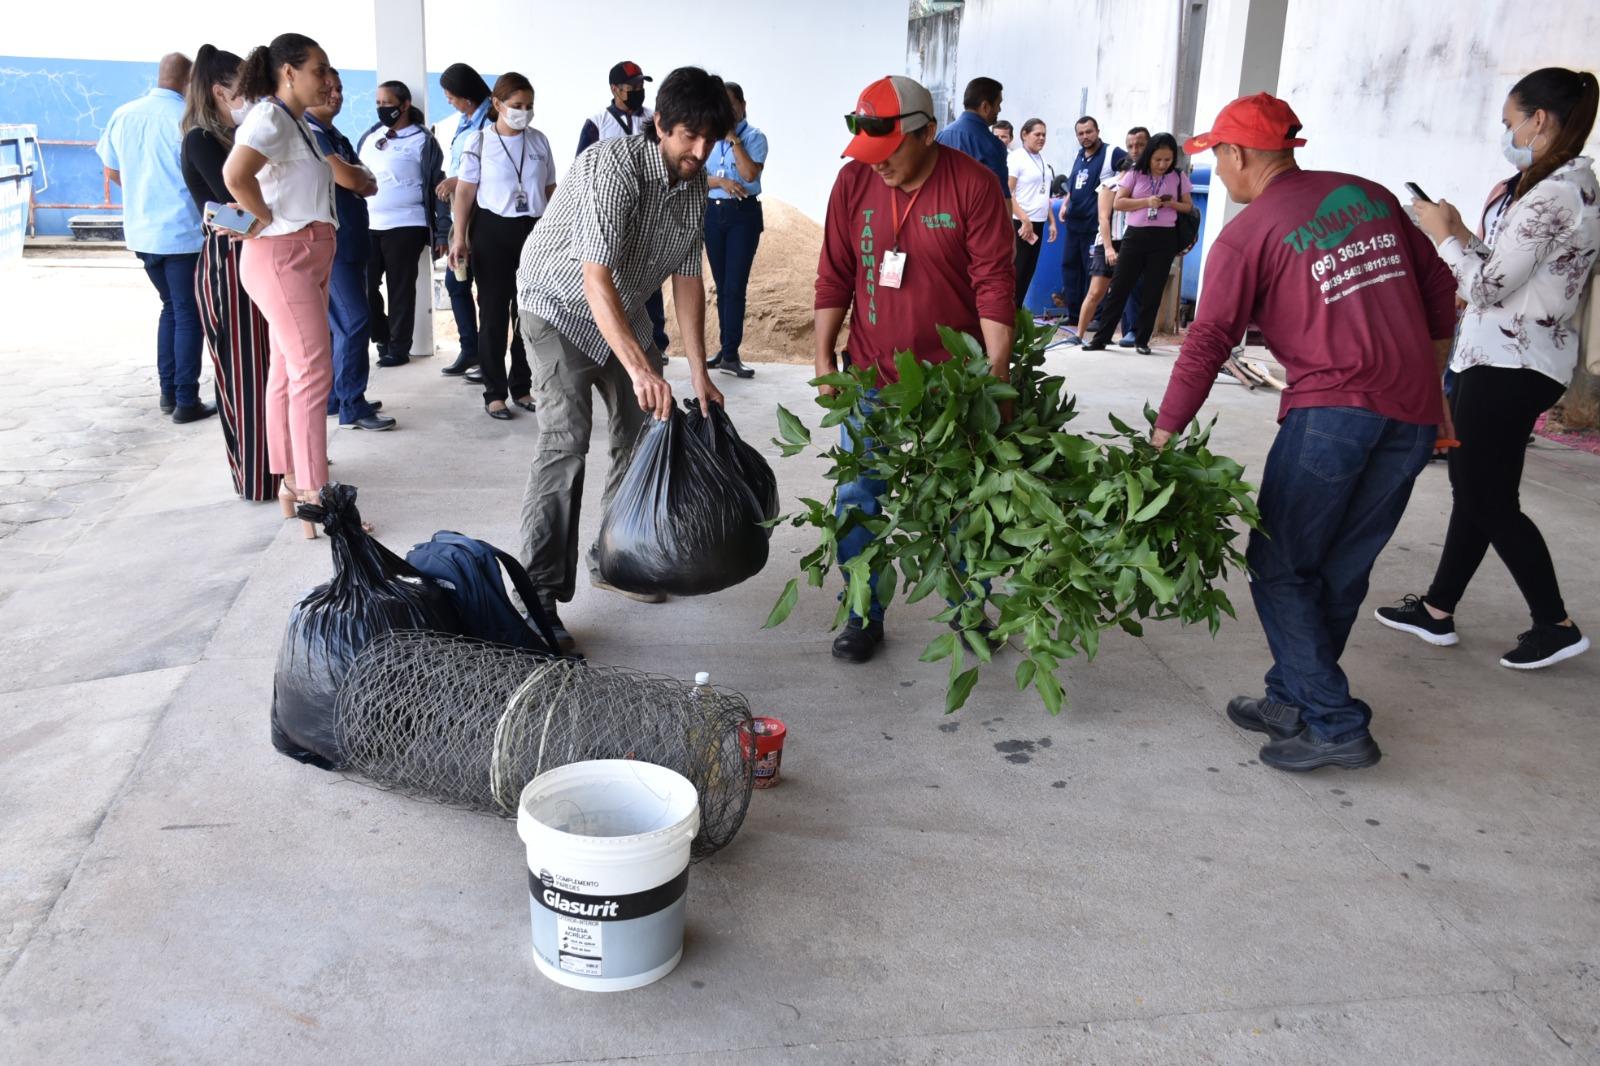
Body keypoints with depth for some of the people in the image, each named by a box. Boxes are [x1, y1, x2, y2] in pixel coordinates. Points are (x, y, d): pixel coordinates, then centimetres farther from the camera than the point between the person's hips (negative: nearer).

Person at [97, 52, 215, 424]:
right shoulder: (186, 117, -13)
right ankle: (186, 401, 1)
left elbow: (112, 172, 13)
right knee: (188, 314, 2)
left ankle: (168, 393, 20)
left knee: (171, 307, 19)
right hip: (183, 232, -6)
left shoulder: (123, 115, 4)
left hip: (141, 232, 6)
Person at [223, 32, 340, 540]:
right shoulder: (270, 117, -14)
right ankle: (314, 501, -11)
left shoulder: (297, 121, 16)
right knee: (312, 371, -12)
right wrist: (269, 221, -18)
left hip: (307, 256, 10)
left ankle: (291, 480, 20)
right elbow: (236, 174, -30)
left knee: (288, 369, 13)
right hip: (282, 256, -10)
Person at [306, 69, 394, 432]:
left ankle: (336, 397, 20)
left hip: (350, 242, 9)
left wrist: (355, 177, -8)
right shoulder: (309, 132, -10)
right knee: (355, 322, -12)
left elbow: (370, 186, 13)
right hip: (331, 243, -9)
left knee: (345, 324, 12)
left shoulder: (337, 137, 19)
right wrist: (360, 174, 4)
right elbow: (349, 178, -18)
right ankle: (352, 407, -9)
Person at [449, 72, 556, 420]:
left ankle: (522, 387, 17)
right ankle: (495, 393, 7)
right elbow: (465, 192, -3)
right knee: (495, 313, 1)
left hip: (534, 230, 3)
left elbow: (550, 190, 13)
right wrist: (460, 237, -9)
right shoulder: (480, 142, -2)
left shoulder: (539, 141, 8)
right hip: (492, 231, -3)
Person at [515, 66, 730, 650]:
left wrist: (699, 373, -6)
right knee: (565, 441, -20)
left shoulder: (695, 183, -5)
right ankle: (541, 598, -19)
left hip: (625, 313, 8)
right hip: (562, 305, -8)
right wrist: (640, 367, -48)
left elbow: (687, 276, 0)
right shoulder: (612, 166, -30)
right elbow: (596, 278, -38)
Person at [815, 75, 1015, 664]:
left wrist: (998, 372, -15)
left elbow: (995, 283, -12)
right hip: (871, 374, 3)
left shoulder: (973, 184, -12)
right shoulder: (854, 181, -2)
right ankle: (864, 617, 20)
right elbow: (834, 277, 4)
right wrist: (824, 360, 3)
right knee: (857, 499, 4)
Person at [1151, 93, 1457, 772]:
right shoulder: (1369, 196, 15)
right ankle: (1292, 700, 22)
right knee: (1341, 573, 13)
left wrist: (1161, 437, -4)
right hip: (1414, 416, 7)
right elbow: (1438, 288, 18)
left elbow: (1208, 344, -7)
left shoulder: (1246, 235, -2)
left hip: (1332, 410, -6)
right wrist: (1427, 385, 25)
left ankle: (1334, 724, 0)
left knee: (1280, 569, 3)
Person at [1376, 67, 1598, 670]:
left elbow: (1487, 286, -18)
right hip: (1509, 360, 10)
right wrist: (1463, 234, 12)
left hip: (1509, 365, -10)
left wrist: (1444, 235, -5)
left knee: (1489, 500, -2)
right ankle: (1438, 610, 24)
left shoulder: (1550, 196, -19)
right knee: (1474, 489, 14)